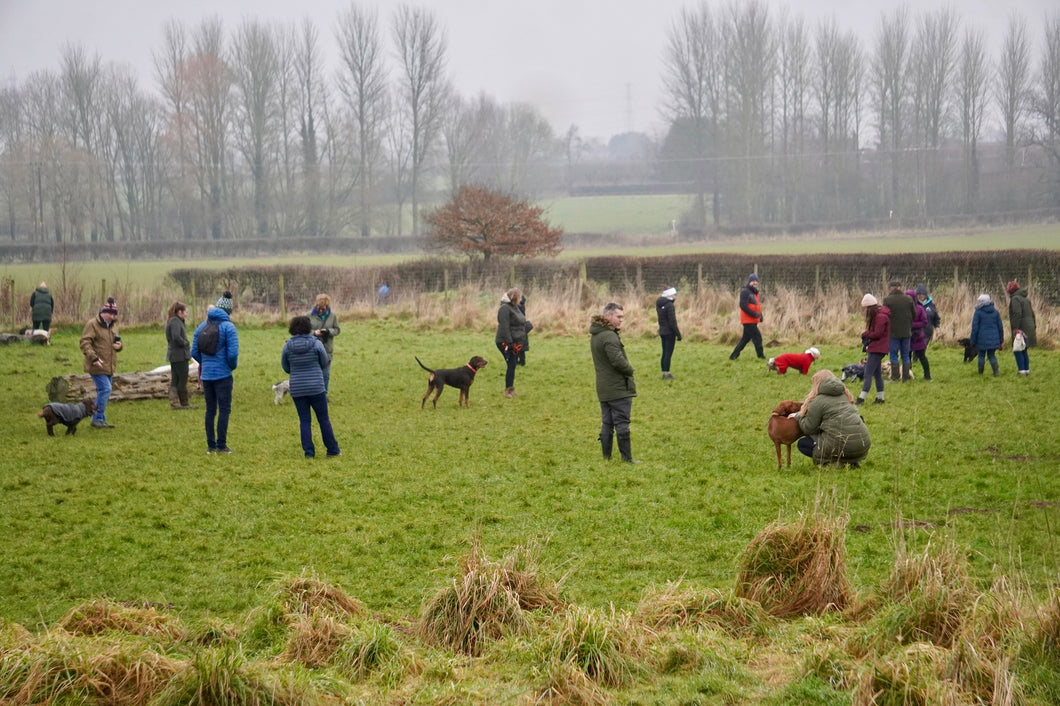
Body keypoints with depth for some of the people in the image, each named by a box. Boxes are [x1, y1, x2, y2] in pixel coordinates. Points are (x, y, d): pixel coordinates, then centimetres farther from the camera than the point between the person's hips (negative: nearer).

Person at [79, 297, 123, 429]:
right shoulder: (92, 324, -10)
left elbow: (117, 341, 29)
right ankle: (98, 419, -9)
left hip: (109, 367, 8)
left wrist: (119, 345, 4)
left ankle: (99, 419, 18)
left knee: (103, 391, 11)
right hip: (97, 366, -8)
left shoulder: (112, 326, 16)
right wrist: (94, 358, -27)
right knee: (105, 389, -15)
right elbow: (85, 343, -17)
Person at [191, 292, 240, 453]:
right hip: (223, 375, -5)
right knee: (224, 410, 1)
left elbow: (194, 352, 6)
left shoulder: (202, 326, 7)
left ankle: (211, 445, 14)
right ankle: (221, 445, -1)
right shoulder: (228, 327, -9)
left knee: (210, 410, 12)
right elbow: (233, 353, -17)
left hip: (206, 375, 5)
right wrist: (233, 366, 3)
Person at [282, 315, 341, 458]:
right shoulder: (316, 344, -9)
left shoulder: (288, 346, -3)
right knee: (323, 419, 8)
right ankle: (332, 449, 13)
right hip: (316, 387, -2)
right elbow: (324, 364, 2)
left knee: (304, 420, 9)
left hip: (297, 389, 2)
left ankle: (309, 451, 5)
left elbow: (286, 368, 7)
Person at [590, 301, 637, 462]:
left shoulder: (595, 335, 12)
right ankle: (627, 459, 0)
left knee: (606, 424, 12)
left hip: (603, 389, 9)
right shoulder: (609, 337, -20)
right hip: (618, 389, -9)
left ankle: (606, 458, 14)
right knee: (622, 424, -4)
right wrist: (630, 370, -7)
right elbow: (618, 361, -25)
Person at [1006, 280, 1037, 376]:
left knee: (1017, 350, -6)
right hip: (1029, 329, 9)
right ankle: (1027, 370, 15)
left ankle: (1022, 370, -10)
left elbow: (1017, 314, -22)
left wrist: (1015, 328, -22)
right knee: (1023, 351, 15)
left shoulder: (1015, 299, -12)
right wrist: (1033, 328, 23)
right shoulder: (1025, 299, 17)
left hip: (1021, 329, -9)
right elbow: (1032, 313, 19)